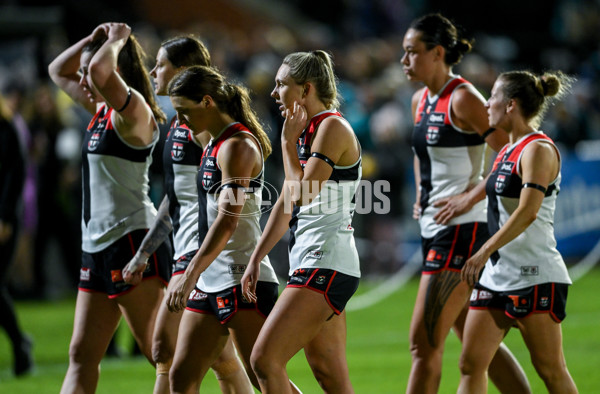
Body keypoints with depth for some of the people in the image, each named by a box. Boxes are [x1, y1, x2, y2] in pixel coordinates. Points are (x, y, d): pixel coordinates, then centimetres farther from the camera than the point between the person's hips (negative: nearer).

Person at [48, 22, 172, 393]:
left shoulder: (133, 109, -12)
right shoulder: (103, 110, 15)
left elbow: (100, 71, -31)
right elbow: (58, 70, 29)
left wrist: (116, 40, -12)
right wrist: (94, 38, 14)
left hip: (132, 240, -10)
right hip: (98, 245, 10)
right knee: (82, 356, 6)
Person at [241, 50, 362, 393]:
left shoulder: (332, 127, -11)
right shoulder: (305, 131, 17)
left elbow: (302, 194, -20)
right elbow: (286, 205, 22)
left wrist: (288, 141, -9)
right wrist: (256, 259, 20)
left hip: (326, 266, -10)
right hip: (309, 263, 10)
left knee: (264, 359, -14)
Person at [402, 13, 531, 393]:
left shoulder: (463, 98, -13)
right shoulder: (421, 100, 13)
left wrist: (471, 196, -17)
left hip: (461, 230, -10)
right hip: (434, 230, 10)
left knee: (425, 343, -9)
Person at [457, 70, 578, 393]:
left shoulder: (538, 149, -13)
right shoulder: (507, 151, 15)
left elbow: (528, 212, -23)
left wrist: (484, 252, -27)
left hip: (535, 277, -9)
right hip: (497, 274, 9)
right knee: (471, 364, 2)